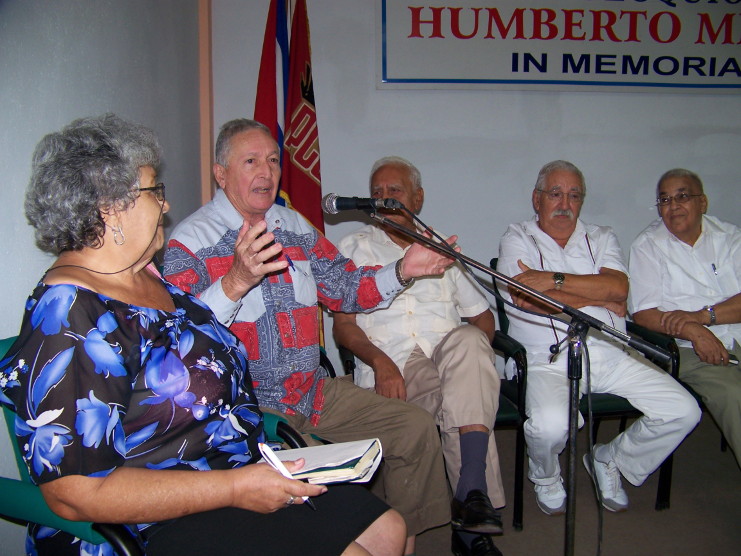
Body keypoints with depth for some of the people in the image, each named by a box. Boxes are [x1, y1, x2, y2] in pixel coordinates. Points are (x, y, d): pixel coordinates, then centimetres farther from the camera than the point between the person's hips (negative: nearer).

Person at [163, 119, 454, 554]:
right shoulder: (190, 241, -9)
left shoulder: (295, 227, 12)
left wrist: (401, 271, -1)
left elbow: (345, 287, 17)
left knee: (416, 427, -2)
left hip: (313, 391, 7)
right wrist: (234, 282, -40)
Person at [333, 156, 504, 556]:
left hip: (450, 355, 3)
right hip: (390, 367, -3)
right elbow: (343, 324, 6)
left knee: (467, 341, -35)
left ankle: (470, 494, -37)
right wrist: (379, 361, -14)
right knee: (472, 402, -33)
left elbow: (482, 316, 21)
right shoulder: (354, 247, 18)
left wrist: (474, 356, -3)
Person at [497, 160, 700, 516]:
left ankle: (611, 460, 17)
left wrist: (555, 279, -12)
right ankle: (545, 477, 7)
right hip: (549, 359, -4)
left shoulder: (601, 239, 17)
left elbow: (618, 287, -3)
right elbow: (527, 298, -13)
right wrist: (603, 299, -2)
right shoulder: (517, 240, 6)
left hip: (611, 354, 5)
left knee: (683, 411, -10)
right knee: (551, 424, -32)